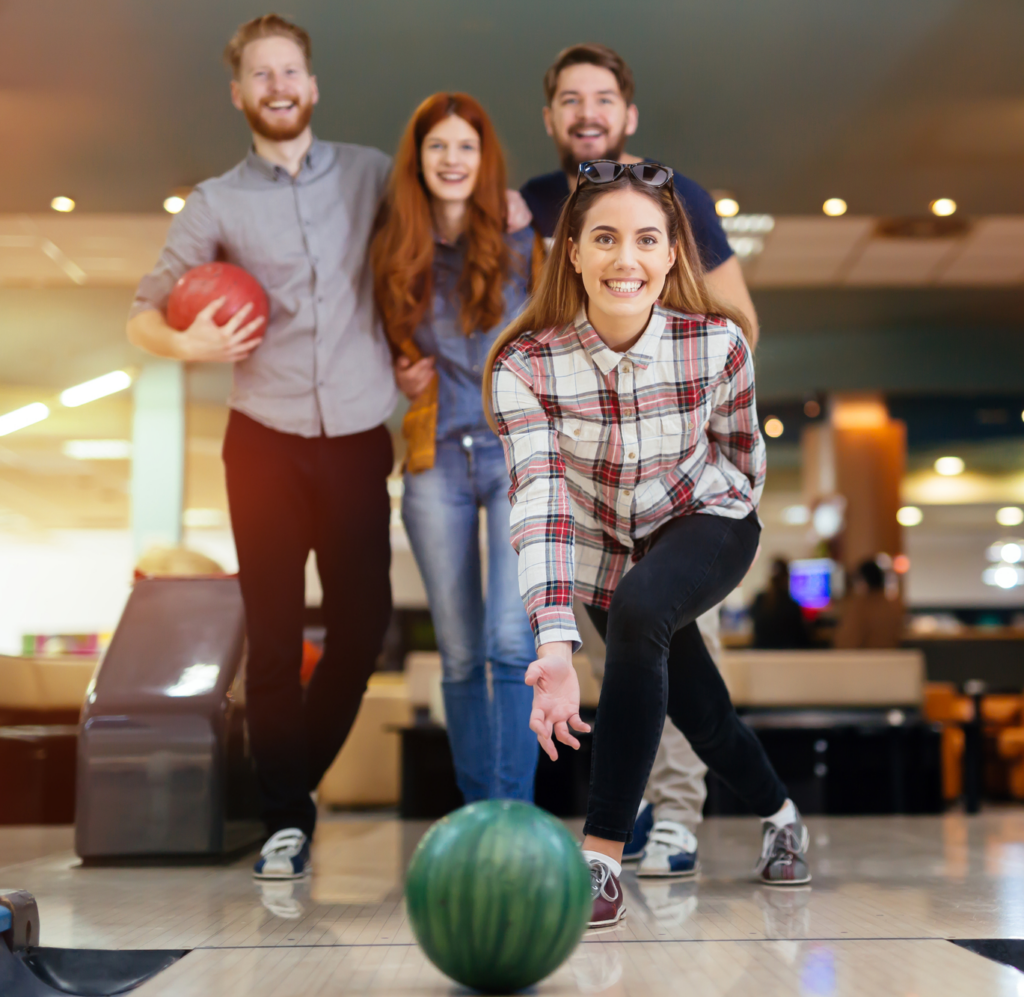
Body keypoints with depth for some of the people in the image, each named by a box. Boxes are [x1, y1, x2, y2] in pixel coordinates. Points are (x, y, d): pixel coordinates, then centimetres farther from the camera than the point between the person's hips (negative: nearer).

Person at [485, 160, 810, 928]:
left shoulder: (719, 343, -23)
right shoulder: (526, 365, -25)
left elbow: (741, 453, -1)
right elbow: (539, 502, -35)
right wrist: (555, 647, -45)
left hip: (706, 521, -2)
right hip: (607, 549, 2)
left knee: (638, 609, -34)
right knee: (703, 716, 13)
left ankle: (602, 860, -29)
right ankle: (781, 819, 48)